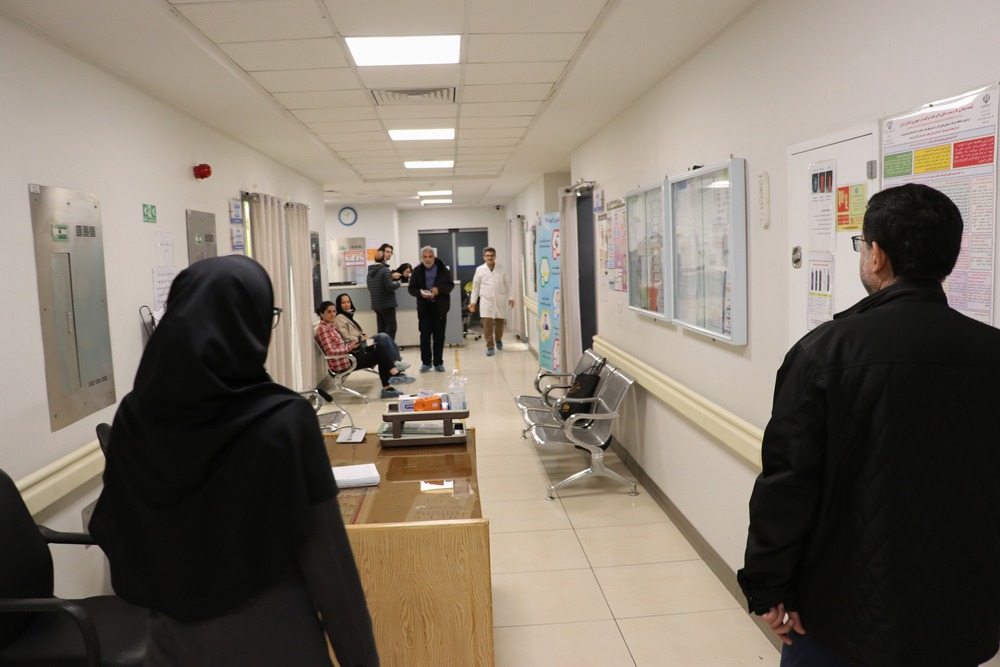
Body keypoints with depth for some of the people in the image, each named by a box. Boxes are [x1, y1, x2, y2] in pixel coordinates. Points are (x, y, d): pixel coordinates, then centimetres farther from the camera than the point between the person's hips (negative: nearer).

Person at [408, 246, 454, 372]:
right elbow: (411, 288, 3)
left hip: (440, 307, 0)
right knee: (425, 335, 0)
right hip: (424, 307, 1)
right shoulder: (417, 271, 1)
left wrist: (439, 289, -20)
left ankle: (438, 363, 14)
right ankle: (426, 362, 10)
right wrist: (420, 292, -18)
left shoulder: (443, 269, -1)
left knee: (439, 336, 5)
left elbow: (450, 285, -1)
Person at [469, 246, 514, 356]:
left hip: (499, 300, 1)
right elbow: (475, 286, 6)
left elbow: (507, 284, 9)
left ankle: (498, 339, 38)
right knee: (487, 324, -9)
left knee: (500, 322, 10)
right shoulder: (479, 269, 2)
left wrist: (510, 297, 3)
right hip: (486, 300, -1)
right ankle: (490, 347, -1)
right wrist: (473, 301, 3)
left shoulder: (502, 269, 4)